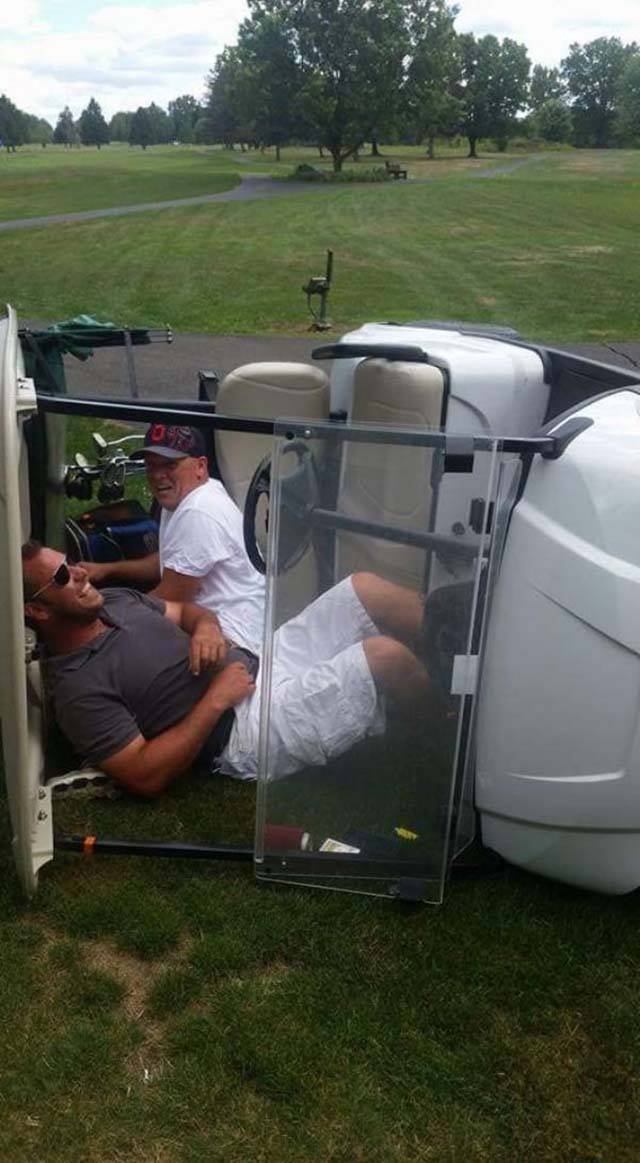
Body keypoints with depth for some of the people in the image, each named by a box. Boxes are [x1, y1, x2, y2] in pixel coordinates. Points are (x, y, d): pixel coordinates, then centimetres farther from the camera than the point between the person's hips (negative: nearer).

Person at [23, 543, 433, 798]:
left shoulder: (113, 599, 8)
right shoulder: (79, 689, -17)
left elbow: (184, 609, 21)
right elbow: (145, 776, -22)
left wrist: (207, 626, -5)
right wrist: (216, 699, -21)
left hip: (266, 661, 9)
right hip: (256, 732, -9)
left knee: (365, 588, -6)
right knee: (386, 656, -22)